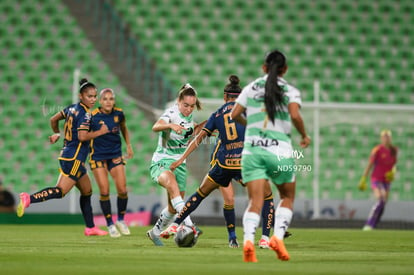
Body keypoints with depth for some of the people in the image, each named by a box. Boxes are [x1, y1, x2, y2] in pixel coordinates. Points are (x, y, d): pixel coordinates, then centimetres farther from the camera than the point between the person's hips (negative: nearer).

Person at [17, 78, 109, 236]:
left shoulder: (72, 108, 12)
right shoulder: (85, 114, -14)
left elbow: (53, 119, 22)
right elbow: (82, 136, -25)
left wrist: (57, 134, 40)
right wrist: (100, 132, -12)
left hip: (66, 155, 10)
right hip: (74, 159, -10)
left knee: (87, 191, 16)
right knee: (61, 191, -16)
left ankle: (90, 228, 19)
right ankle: (29, 199, -26)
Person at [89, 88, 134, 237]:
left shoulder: (119, 113, -3)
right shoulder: (93, 116, -14)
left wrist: (128, 145, 17)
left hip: (115, 155, 3)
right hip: (98, 156, -3)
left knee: (122, 189, -5)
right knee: (104, 191, -7)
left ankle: (120, 220, 18)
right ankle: (110, 224, 8)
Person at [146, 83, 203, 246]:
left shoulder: (189, 116, 6)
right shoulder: (172, 113, -15)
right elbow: (155, 127, -36)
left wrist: (202, 125, 11)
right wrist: (171, 125, -55)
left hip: (179, 164, 7)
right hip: (161, 163, -7)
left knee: (173, 208, 9)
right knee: (172, 183, -39)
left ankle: (155, 233, 33)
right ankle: (188, 224, -49)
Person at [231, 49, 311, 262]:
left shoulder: (251, 88, 11)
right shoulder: (291, 91, 3)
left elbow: (234, 115, 9)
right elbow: (295, 115, -13)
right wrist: (304, 136, 3)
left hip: (252, 151, 2)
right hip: (281, 152, -1)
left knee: (255, 202, -6)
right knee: (287, 197, 18)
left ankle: (248, 240, -30)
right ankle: (278, 236, -2)